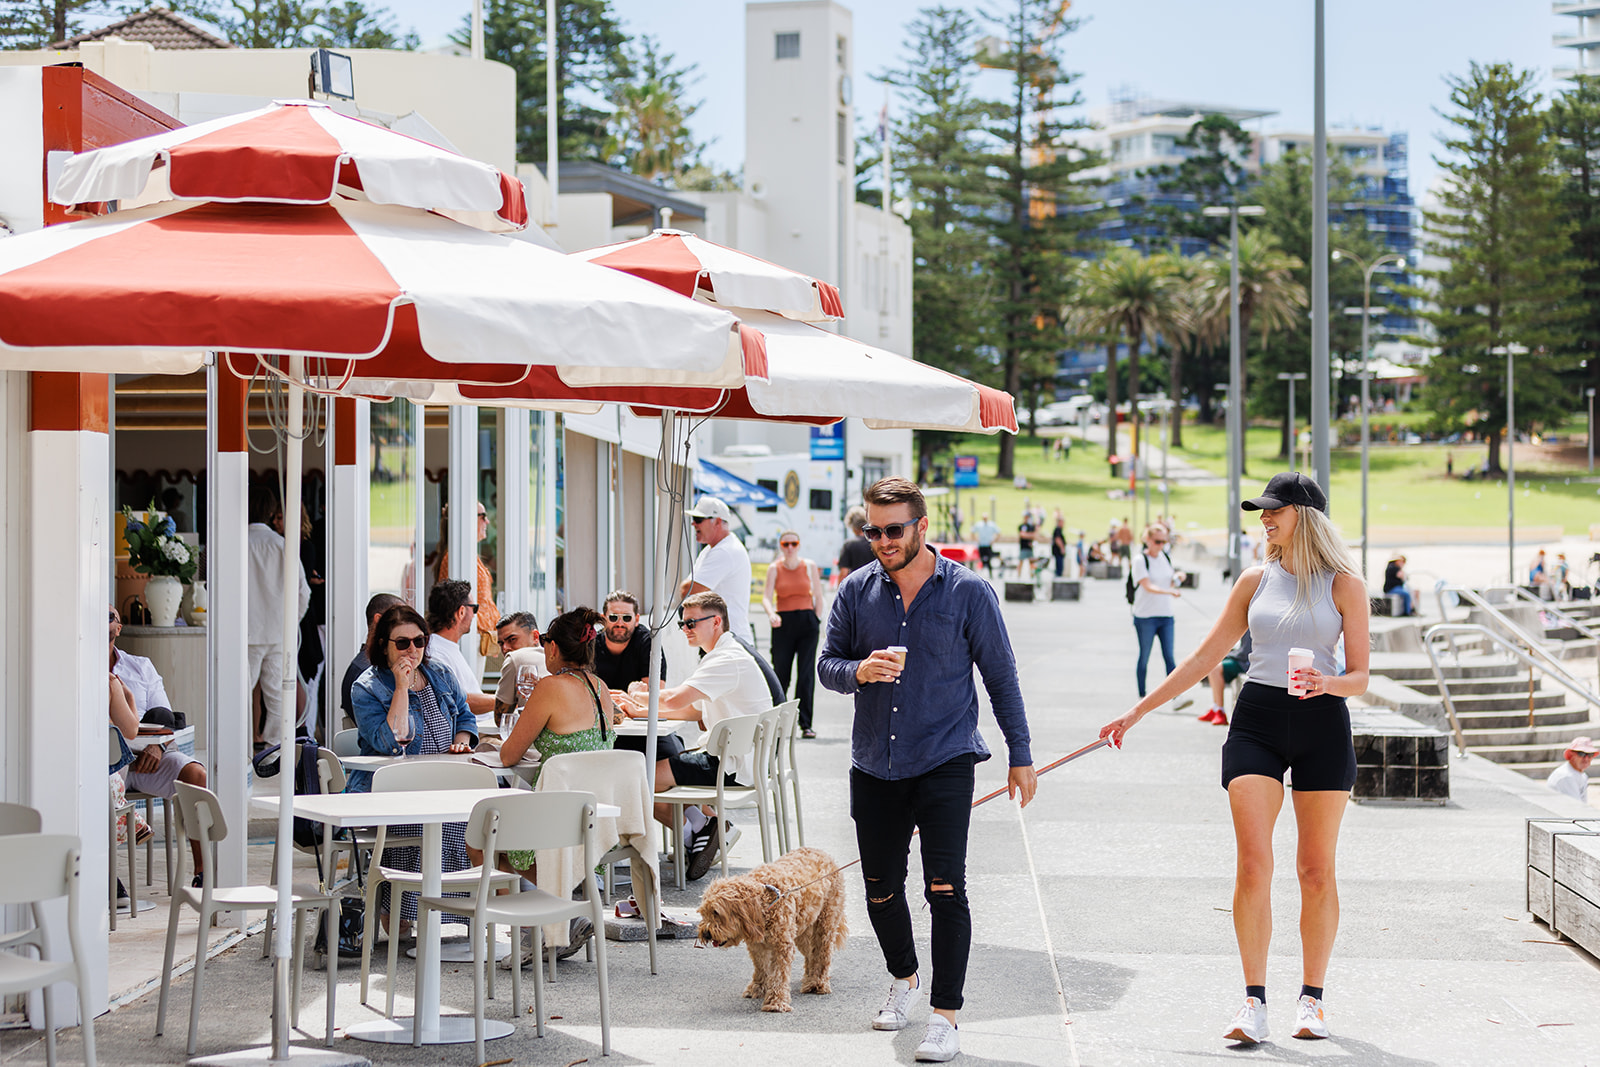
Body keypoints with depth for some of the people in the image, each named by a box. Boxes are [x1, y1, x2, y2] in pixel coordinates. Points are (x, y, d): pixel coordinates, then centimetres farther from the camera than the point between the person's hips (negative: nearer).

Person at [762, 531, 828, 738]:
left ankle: (806, 724, -3)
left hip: (807, 622, 0)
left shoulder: (809, 566, 5)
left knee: (806, 674, -6)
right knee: (781, 674, -3)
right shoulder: (774, 569, 3)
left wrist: (817, 620, 4)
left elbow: (818, 596, 12)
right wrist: (771, 613, -24)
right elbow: (767, 597, -5)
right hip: (783, 623, 0)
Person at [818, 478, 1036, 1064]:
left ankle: (945, 1016, -7)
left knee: (945, 889, -13)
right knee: (881, 890, 12)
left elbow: (1000, 675, 2)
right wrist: (858, 671, -15)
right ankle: (903, 978, 39)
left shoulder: (968, 591, -4)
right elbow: (827, 664, 9)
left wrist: (1020, 756, 2)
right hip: (874, 767, 4)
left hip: (945, 762, -3)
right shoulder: (856, 591, 4)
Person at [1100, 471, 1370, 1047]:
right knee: (1253, 865, -9)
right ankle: (1254, 1001, -6)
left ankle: (1311, 998, 13)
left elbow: (1359, 676, 0)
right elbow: (1204, 658, 14)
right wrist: (1139, 710, 11)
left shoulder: (1344, 584, 1)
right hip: (1257, 719, 2)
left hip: (1322, 723, -2)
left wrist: (1327, 682, -23)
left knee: (1317, 870, 2)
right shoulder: (1255, 581, 10)